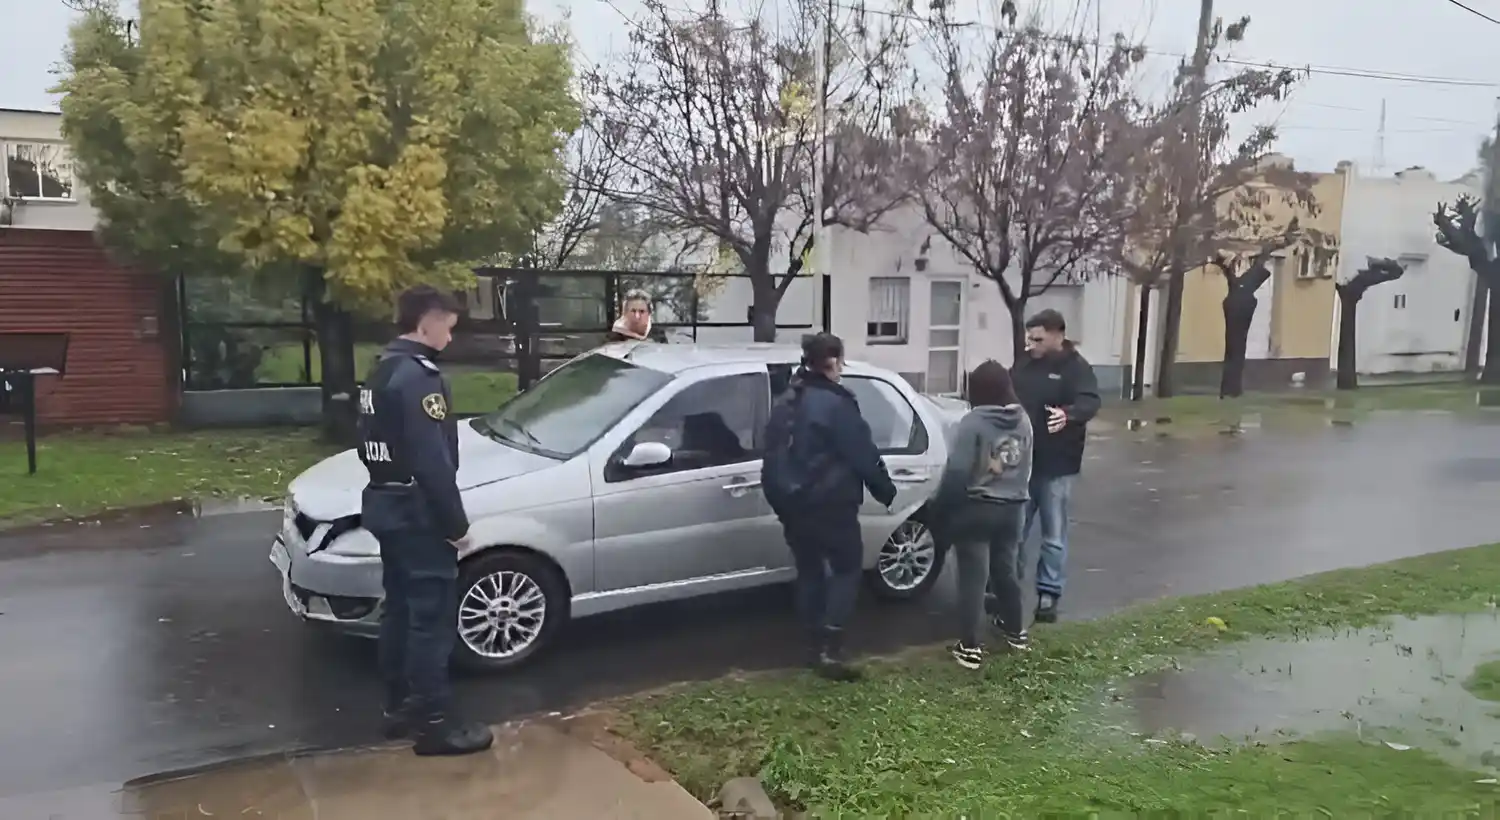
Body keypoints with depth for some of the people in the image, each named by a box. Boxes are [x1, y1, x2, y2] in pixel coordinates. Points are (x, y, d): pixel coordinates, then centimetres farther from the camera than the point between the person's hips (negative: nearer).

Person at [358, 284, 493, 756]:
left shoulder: (381, 372, 13)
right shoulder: (419, 376, -19)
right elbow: (433, 461, -24)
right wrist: (456, 523, -18)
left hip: (387, 507, 10)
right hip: (418, 514, -10)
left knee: (400, 610, 16)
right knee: (432, 616, -4)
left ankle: (399, 707, 26)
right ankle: (433, 723, 2)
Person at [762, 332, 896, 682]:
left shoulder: (786, 402, 11)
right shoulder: (836, 403, -15)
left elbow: (773, 454, 17)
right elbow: (864, 455, -13)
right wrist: (886, 490, 0)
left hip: (791, 501, 8)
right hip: (830, 502, -7)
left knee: (809, 570, 15)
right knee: (846, 568, 2)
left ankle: (816, 646, 19)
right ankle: (830, 649, -7)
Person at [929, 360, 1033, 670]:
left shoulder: (973, 422, -17)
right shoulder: (1023, 421, 5)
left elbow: (956, 472, -18)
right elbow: (1025, 466, 14)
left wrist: (939, 507, -8)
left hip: (976, 509, -6)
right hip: (1012, 508, 6)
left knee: (973, 578, -1)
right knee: (1006, 570, 22)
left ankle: (970, 647, 1)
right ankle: (1016, 631, 36)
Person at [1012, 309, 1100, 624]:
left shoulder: (1076, 368, -10)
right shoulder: (1025, 365, 6)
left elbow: (1090, 402, -27)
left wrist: (1068, 415, -47)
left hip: (1056, 467, -5)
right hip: (1020, 462, 5)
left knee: (1053, 536, 6)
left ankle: (1049, 595, 14)